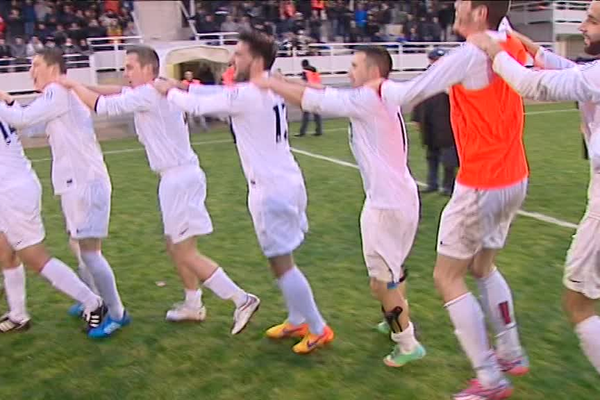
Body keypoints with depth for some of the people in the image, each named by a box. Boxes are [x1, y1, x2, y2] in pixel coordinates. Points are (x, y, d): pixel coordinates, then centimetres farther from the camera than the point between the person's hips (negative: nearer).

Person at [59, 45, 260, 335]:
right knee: (174, 245, 20)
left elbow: (102, 106, -11)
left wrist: (73, 84, 4)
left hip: (179, 178, -10)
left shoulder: (148, 94, -15)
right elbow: (119, 92, 22)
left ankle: (242, 300, -4)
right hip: (179, 176, 10)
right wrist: (83, 86, 11)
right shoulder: (157, 91, 13)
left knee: (186, 253, -6)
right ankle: (193, 305, 31)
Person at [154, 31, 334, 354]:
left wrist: (168, 90, 10)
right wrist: (183, 88, 19)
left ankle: (318, 329, 11)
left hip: (271, 188, -9)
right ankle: (298, 320, 31)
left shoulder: (246, 94, -19)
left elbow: (197, 106, -9)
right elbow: (219, 97, 22)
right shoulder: (270, 91, 9)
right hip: (287, 181, 9)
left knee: (281, 263, 0)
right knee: (280, 259, 19)